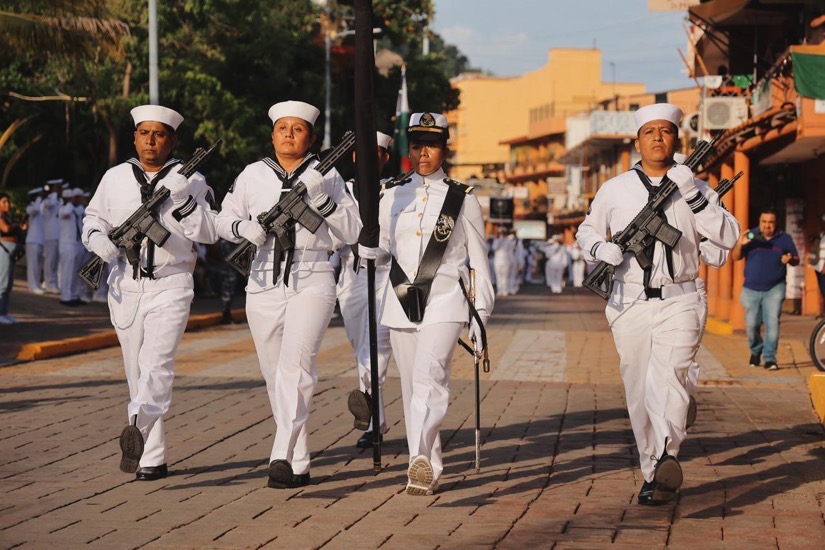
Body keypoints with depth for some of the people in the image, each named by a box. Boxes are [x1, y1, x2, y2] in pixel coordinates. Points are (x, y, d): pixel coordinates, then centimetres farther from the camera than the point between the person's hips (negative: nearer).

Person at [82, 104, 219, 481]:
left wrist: (182, 200, -18)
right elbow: (93, 218, 19)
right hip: (126, 287, 4)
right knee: (137, 374, 7)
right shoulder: (115, 178, 10)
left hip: (170, 285, -4)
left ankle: (137, 427, -40)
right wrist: (98, 239, -3)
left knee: (156, 364, -22)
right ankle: (154, 456, 14)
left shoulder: (190, 180, 1)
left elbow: (209, 233, -5)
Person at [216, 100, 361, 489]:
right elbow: (223, 219, 17)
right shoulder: (253, 175, 10)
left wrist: (321, 201, -14)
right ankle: (299, 464, 18)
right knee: (275, 378, 7)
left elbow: (352, 231, 0)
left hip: (312, 282, -4)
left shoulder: (326, 176, 4)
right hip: (264, 285, 4)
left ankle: (282, 457, -29)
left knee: (296, 365, -23)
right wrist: (244, 228, -5)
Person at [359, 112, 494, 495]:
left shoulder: (462, 198, 4)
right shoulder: (392, 196, 12)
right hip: (401, 302, 4)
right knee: (411, 388, 6)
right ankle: (429, 469, 15)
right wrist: (366, 245, -8)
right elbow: (380, 248, 16)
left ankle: (421, 458, -32)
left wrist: (481, 315, 1)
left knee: (429, 377, -22)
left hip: (444, 300, -4)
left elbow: (478, 260, 6)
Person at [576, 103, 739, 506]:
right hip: (630, 303, 2)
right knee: (639, 394, 5)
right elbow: (586, 229, 21)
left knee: (668, 376, -24)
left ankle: (668, 455, -41)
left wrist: (692, 196, -14)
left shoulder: (696, 189, 7)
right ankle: (652, 473, 16)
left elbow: (728, 237, -4)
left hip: (678, 302, -2)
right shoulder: (615, 189, 10)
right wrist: (601, 248, -3)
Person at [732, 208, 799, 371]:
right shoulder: (751, 237, 1)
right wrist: (740, 244, -23)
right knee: (751, 325, 4)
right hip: (751, 289, 1)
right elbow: (735, 257, -2)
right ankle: (756, 351, 30)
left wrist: (790, 259, -17)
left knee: (772, 322, -12)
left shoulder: (784, 239, 3)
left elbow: (796, 260, 7)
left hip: (775, 289, -1)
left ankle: (770, 358, -8)